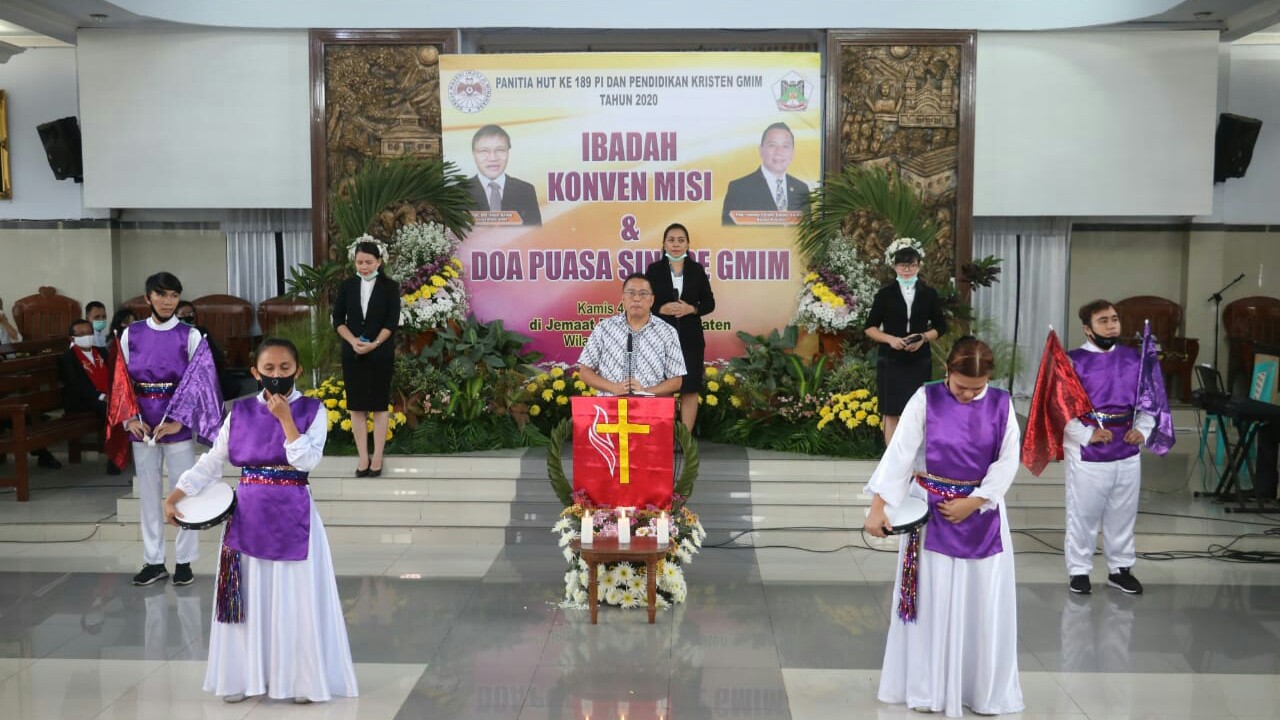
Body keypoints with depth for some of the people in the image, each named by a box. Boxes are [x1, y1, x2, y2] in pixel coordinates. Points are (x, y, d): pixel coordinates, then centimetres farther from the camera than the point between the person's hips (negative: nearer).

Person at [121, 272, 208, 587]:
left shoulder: (189, 336, -4)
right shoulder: (131, 334, 4)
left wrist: (178, 422, -13)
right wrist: (130, 418, -6)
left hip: (178, 426, -2)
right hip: (142, 427, 3)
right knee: (149, 493, 9)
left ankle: (184, 561, 14)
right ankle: (153, 561, 19)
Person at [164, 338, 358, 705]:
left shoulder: (313, 411, -4)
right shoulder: (240, 411, 3)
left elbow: (307, 461, -16)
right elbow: (210, 463, 6)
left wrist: (285, 418, -18)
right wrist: (173, 497, -1)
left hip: (293, 517, -2)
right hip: (248, 516, 2)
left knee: (296, 598, 3)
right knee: (249, 598, 9)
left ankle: (303, 677, 16)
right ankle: (243, 675, 23)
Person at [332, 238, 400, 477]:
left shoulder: (390, 287, -1)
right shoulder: (347, 286, 6)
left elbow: (392, 321, -7)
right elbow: (338, 319, 3)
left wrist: (374, 344, -18)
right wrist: (353, 341, -13)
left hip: (381, 354, -2)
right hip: (352, 354, 2)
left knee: (379, 405, 3)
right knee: (356, 405, 3)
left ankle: (377, 457, 8)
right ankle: (363, 457, 9)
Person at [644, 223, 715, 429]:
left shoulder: (697, 269, 6)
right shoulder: (654, 270, 3)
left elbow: (709, 303, 6)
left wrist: (692, 309, -13)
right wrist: (662, 309, -16)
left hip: (690, 338, 1)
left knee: (690, 389, 2)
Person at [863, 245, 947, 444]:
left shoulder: (929, 294, 6)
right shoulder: (885, 294, 2)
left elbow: (940, 326, 10)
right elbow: (870, 327, 3)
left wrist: (923, 338, -10)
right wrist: (890, 339, -14)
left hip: (920, 361, 1)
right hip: (890, 361, -1)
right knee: (891, 413, 0)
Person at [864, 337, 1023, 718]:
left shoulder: (1001, 404, -3)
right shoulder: (926, 399, -9)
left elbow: (1008, 461, -3)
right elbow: (900, 452, -12)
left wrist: (973, 502, -12)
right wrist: (878, 506, -18)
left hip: (982, 511, 2)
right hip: (930, 509, -2)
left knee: (985, 605, 5)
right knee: (931, 600, 4)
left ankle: (985, 689, 21)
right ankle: (927, 688, 17)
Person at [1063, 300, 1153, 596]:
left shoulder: (1134, 358, 6)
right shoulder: (1073, 361, -10)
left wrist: (1142, 429, -3)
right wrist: (1086, 435, -21)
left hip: (1128, 453, 5)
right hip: (1086, 454, -5)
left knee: (1123, 514, 15)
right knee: (1083, 514, 5)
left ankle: (1120, 568, 31)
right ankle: (1078, 570, 20)